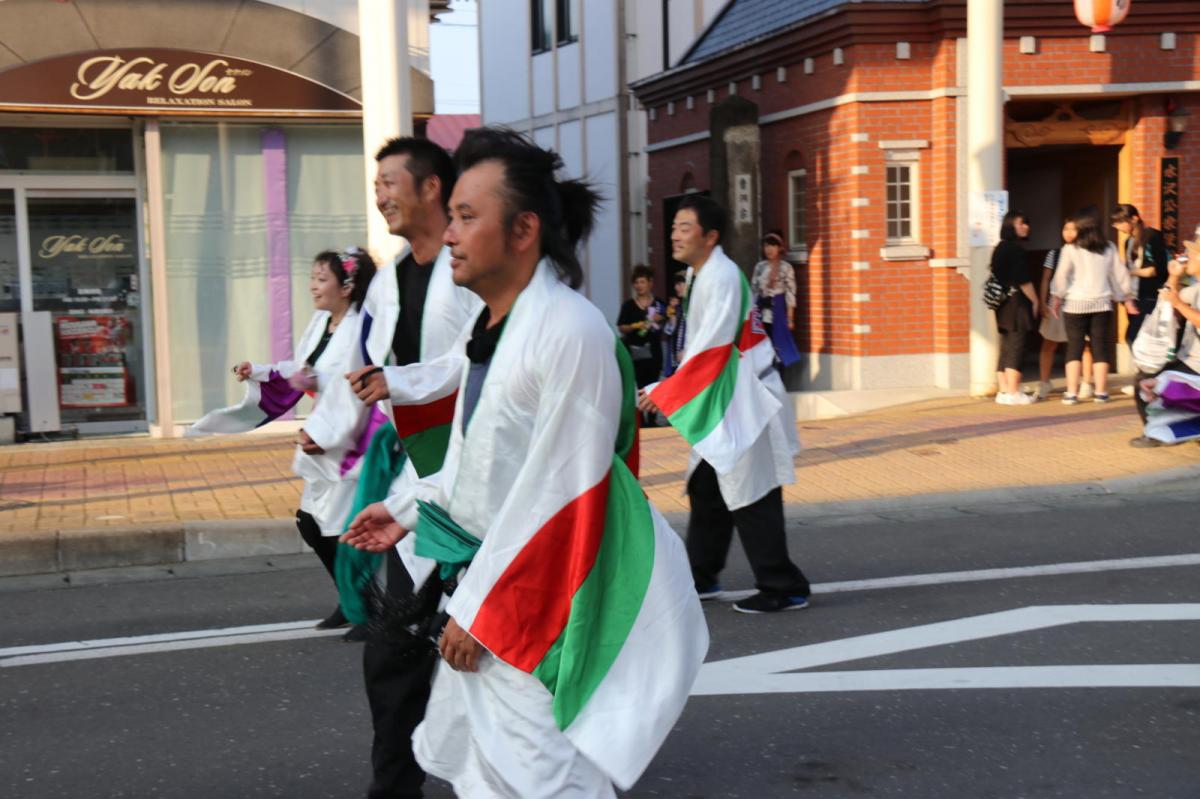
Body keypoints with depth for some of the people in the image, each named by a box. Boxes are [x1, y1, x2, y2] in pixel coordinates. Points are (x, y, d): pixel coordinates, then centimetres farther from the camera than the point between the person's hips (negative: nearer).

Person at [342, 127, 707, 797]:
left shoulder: (571, 332, -21)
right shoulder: (487, 327, 8)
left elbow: (558, 489, -22)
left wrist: (478, 607, -17)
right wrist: (409, 510, 18)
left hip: (534, 601, -9)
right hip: (486, 577, 9)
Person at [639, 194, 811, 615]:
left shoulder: (722, 277, -19)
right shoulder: (699, 276, 12)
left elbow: (711, 348, -22)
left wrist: (663, 391, -17)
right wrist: (668, 391, 11)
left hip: (741, 403, -10)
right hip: (716, 405, 10)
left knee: (751, 499, -6)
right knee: (706, 490, 17)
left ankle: (783, 588, 2)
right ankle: (701, 579, 29)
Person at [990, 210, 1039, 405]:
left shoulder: (1000, 248, 13)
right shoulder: (1016, 249, -13)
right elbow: (1023, 280, -15)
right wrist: (1035, 301, -5)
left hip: (1003, 305, 9)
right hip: (1017, 304, -9)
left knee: (1006, 349, 10)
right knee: (1016, 348, -6)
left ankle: (1004, 391, 11)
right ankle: (1012, 393, -7)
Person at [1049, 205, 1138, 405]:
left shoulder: (1071, 249, -6)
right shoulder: (1109, 248, 3)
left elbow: (1061, 276, -3)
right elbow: (1119, 275, 10)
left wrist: (1056, 298, 9)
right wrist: (1127, 299, 20)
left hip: (1076, 304, -2)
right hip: (1101, 303, 2)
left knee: (1074, 348, 2)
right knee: (1100, 347, 7)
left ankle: (1071, 393, -2)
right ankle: (1101, 392, 8)